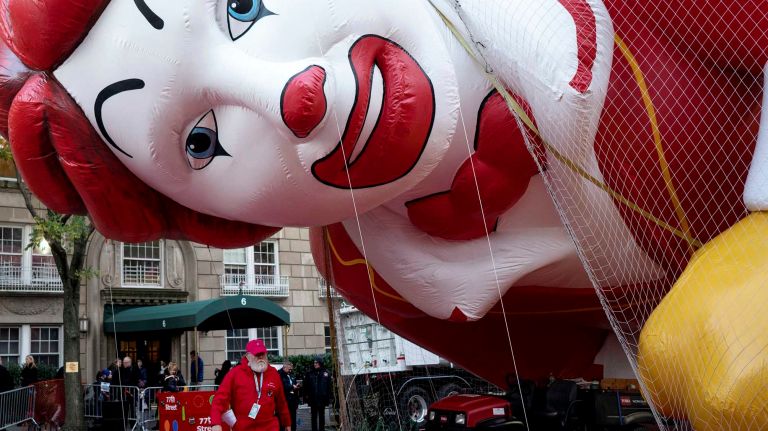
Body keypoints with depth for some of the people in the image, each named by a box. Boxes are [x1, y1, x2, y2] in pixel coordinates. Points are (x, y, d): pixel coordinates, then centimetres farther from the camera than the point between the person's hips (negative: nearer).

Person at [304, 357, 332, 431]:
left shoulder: (326, 373, -2)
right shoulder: (310, 373, 0)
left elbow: (329, 386, -2)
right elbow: (306, 385, 1)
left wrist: (328, 397, -6)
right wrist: (306, 395, -5)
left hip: (322, 398, 0)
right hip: (313, 398, 0)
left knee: (321, 415, 11)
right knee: (314, 416, 7)